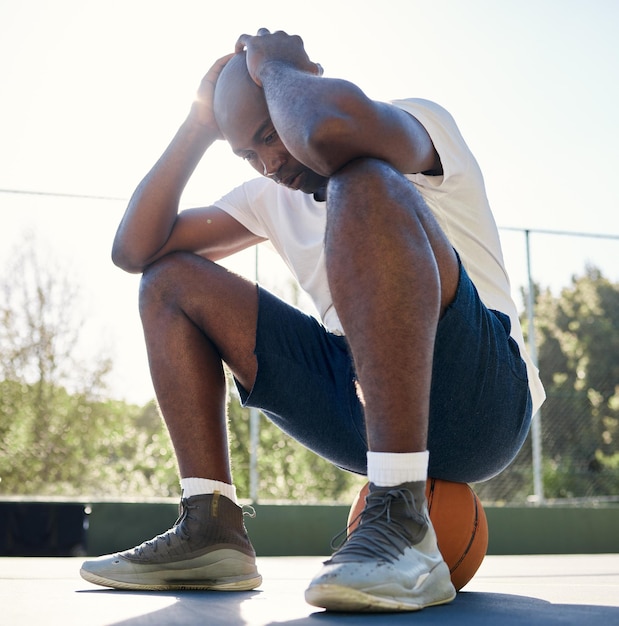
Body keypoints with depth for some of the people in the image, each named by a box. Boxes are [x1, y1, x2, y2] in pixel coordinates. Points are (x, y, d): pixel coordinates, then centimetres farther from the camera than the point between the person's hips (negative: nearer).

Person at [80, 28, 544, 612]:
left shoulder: (418, 122, -4)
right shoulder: (271, 198, 16)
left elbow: (333, 129, -31)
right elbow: (135, 249, 11)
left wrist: (271, 65, -9)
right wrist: (199, 125, 6)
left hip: (479, 397, -7)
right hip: (361, 401, 7)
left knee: (361, 182, -30)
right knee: (170, 279, 8)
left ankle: (402, 522, -35)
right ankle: (209, 531, -5)